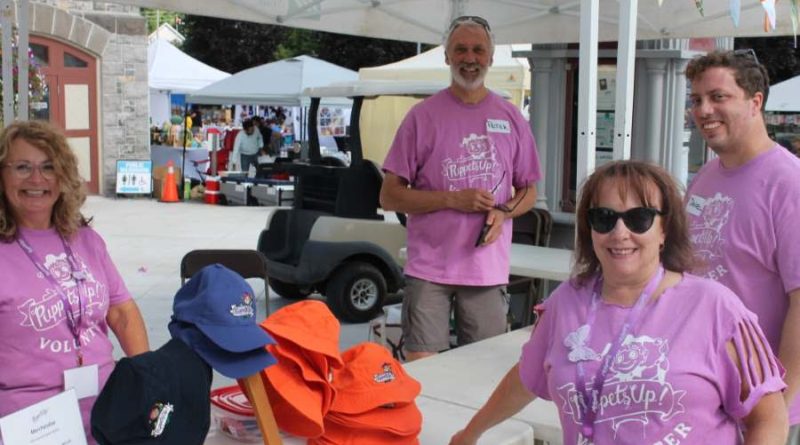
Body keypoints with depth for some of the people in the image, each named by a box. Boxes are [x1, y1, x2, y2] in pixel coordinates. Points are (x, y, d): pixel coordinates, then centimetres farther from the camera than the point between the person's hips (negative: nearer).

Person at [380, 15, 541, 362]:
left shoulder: (511, 119, 8)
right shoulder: (423, 116, -1)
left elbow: (528, 192, 15)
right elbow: (389, 196, -2)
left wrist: (503, 212, -7)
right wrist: (453, 199, -14)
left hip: (489, 271, 2)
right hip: (429, 269, -2)